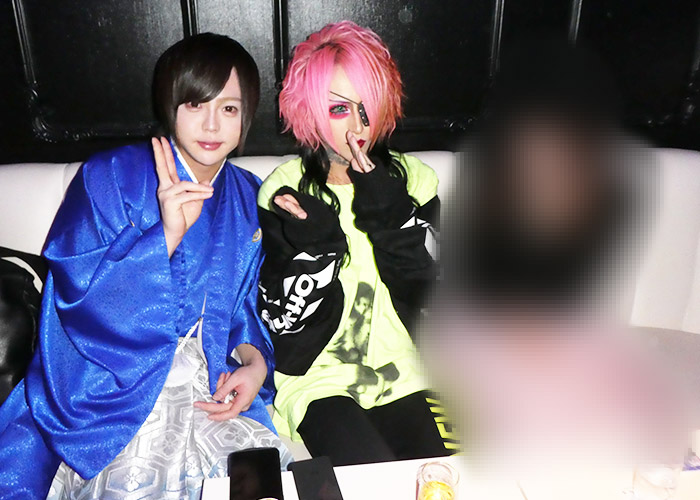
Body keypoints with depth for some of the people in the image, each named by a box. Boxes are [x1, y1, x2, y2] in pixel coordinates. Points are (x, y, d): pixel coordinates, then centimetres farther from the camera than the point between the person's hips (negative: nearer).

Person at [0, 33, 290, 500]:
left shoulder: (249, 200, 8)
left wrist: (254, 360, -7)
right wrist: (167, 234, -26)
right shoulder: (109, 176, -5)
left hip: (210, 392, 4)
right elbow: (75, 291, -15)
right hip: (111, 391, -3)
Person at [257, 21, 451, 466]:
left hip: (401, 375, 3)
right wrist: (316, 241, -24)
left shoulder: (414, 179, 0)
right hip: (318, 377, -2)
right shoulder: (285, 192, -7)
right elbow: (282, 320, -9)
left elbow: (426, 292, -7)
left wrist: (385, 207, -18)